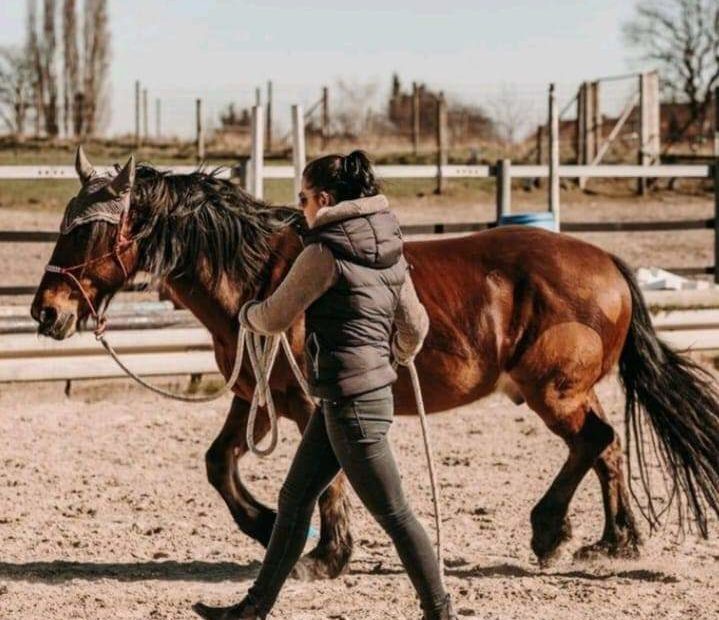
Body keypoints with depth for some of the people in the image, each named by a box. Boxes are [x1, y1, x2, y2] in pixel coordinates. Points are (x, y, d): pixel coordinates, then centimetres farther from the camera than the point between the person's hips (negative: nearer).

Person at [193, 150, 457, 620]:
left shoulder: (326, 251, -16)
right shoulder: (388, 248, 8)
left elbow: (275, 318, -5)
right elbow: (415, 326, 14)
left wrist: (247, 313, 17)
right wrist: (399, 358, 36)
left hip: (350, 401, -9)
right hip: (373, 386, 9)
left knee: (393, 512, -1)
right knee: (295, 498, 15)